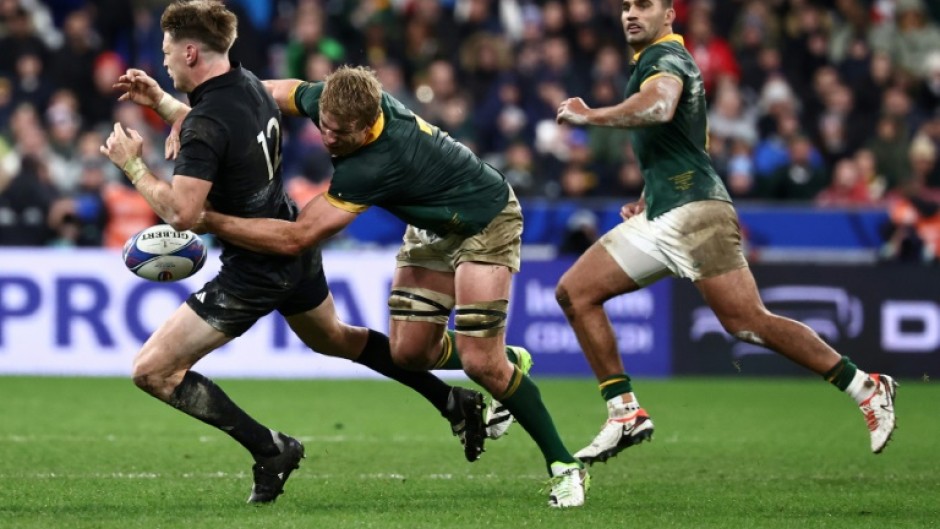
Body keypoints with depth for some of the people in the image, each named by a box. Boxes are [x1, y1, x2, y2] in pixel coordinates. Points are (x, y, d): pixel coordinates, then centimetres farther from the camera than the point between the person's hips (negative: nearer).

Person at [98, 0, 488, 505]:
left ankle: (269, 449, -4)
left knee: (152, 371, -7)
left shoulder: (205, 124, -26)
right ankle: (454, 401, 40)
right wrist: (160, 102, 16)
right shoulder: (248, 84, 1)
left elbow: (181, 212, -32)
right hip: (294, 246, 9)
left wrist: (132, 165, -18)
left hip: (253, 270, -9)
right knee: (333, 338, 35)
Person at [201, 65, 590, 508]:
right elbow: (270, 90, 0)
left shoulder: (375, 166, -41)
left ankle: (563, 465, 0)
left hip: (485, 221, -8)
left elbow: (295, 238, -42)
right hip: (433, 226, 8)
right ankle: (505, 364, 31)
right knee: (409, 351, 2)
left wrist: (207, 219, -42)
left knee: (480, 363, -16)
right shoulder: (329, 100, -21)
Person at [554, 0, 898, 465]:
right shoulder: (651, 62, 24)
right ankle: (626, 415, 1)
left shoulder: (665, 57, -8)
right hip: (660, 218, 10)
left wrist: (588, 116, -21)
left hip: (693, 212, -10)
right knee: (574, 292, 3)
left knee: (749, 324, -14)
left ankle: (866, 389, -5)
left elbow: (658, 108, -31)